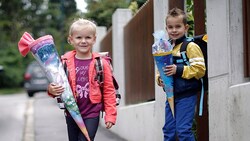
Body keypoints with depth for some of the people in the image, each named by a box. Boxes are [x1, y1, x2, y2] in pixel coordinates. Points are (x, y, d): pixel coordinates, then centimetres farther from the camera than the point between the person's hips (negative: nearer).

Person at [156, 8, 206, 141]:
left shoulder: (190, 46, -9)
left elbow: (200, 69, -17)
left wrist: (178, 70, -23)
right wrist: (160, 79, -3)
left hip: (186, 96, -7)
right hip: (171, 95, 7)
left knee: (183, 130, -9)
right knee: (168, 130, 11)